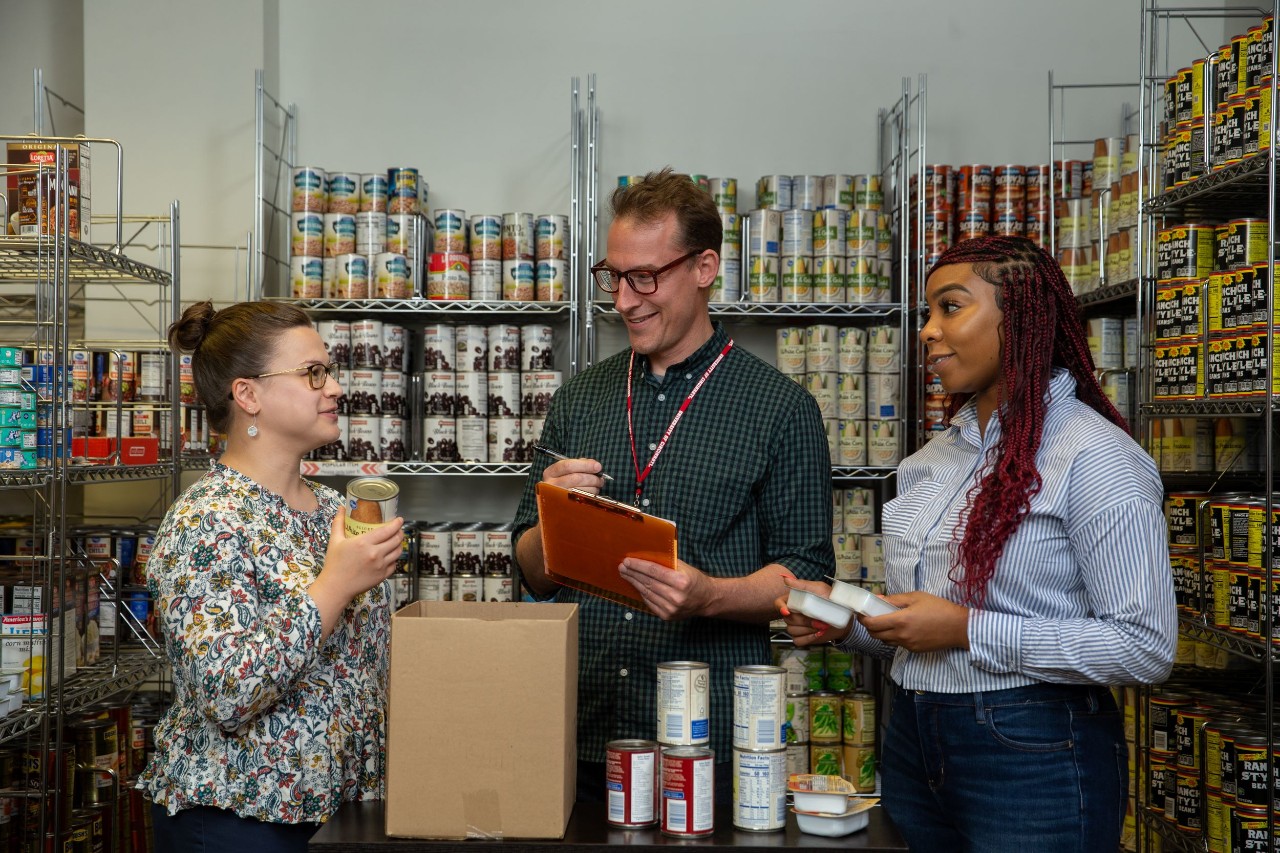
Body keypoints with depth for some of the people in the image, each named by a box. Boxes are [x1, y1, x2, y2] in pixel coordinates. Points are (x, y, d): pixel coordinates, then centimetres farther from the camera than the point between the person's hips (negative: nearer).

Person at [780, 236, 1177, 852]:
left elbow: (1144, 648, -19)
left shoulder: (1096, 458, -14)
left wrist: (967, 630, -21)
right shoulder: (934, 457, 10)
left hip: (1033, 757, -7)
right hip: (913, 745, 7)